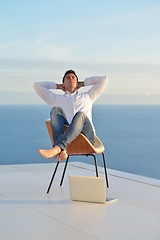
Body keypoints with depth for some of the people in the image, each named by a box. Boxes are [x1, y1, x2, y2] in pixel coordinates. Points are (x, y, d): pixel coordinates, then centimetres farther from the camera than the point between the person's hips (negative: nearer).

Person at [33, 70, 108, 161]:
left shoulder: (87, 97, 33)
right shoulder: (57, 99, 30)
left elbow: (104, 79, 31)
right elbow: (37, 85, 28)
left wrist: (82, 83, 35)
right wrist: (58, 86, 36)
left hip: (86, 135, 0)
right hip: (67, 138, 0)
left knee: (80, 114, -33)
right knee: (56, 110, -26)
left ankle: (57, 148, -54)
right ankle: (62, 151, -48)